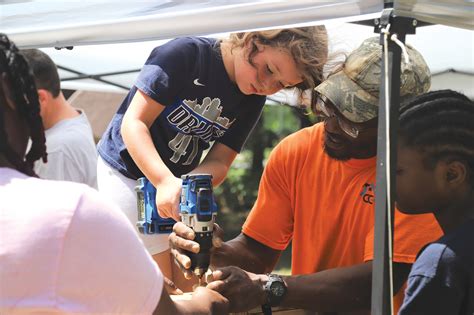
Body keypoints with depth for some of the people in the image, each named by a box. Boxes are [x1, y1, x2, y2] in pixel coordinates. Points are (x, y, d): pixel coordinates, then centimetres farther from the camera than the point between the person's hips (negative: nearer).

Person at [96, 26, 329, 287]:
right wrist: (165, 182, -35)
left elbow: (219, 162, -6)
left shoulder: (253, 100, -1)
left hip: (177, 181, 6)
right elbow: (134, 122, -22)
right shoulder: (185, 54, -20)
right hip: (127, 171, -6)